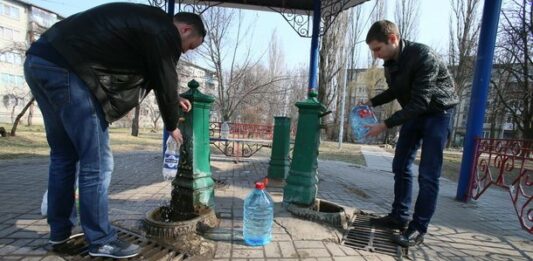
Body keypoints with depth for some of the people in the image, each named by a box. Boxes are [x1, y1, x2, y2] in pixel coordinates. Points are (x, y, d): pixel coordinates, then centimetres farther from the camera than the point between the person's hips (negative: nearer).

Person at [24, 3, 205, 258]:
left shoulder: (146, 21, 24)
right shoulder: (164, 31, -5)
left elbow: (153, 75, 34)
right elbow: (165, 82, -1)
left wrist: (174, 99, 34)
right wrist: (172, 126, 13)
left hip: (39, 60, 11)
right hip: (65, 68, -11)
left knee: (63, 155, 17)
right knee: (97, 162, -4)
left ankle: (59, 230, 28)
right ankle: (101, 241, 8)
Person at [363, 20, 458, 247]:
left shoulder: (423, 56, -28)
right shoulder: (390, 61, -4)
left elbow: (420, 102, -31)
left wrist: (386, 125, -32)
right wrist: (371, 102, -4)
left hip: (437, 112, -7)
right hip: (414, 112, 8)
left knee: (428, 174, -9)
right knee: (400, 166, 7)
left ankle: (418, 228, 1)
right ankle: (399, 217, 17)